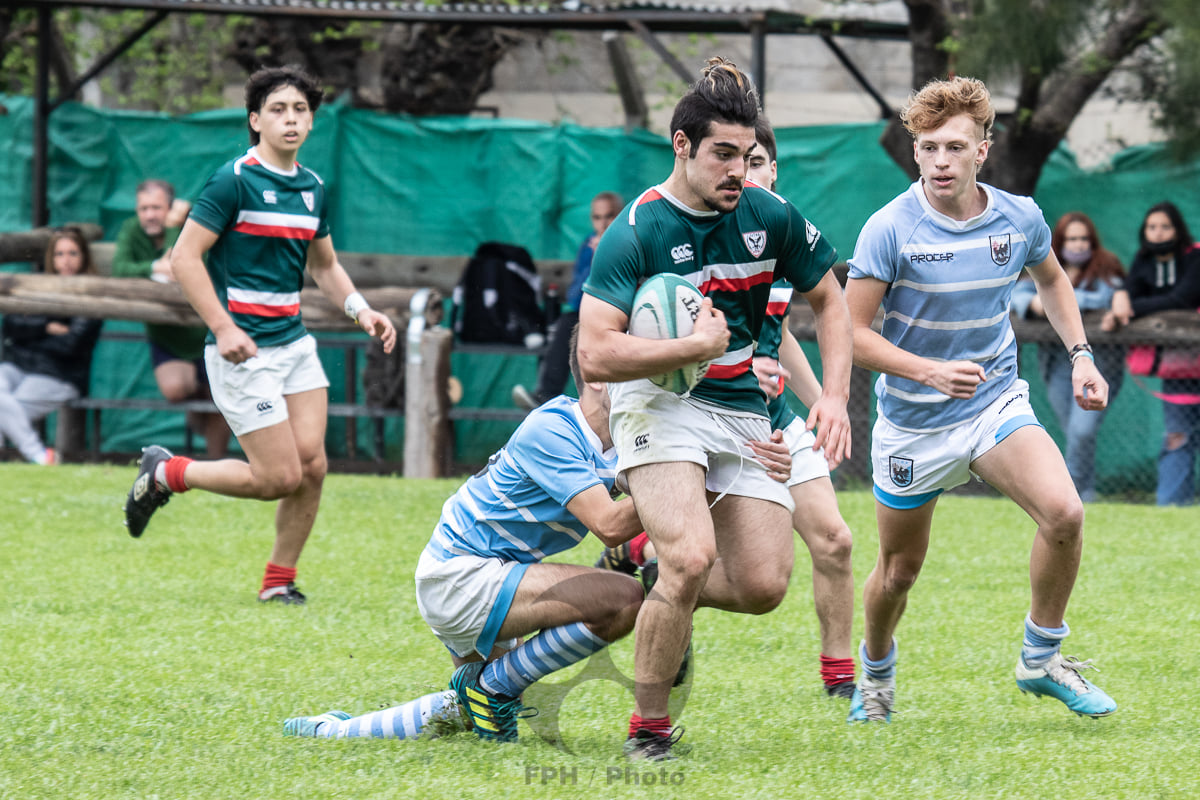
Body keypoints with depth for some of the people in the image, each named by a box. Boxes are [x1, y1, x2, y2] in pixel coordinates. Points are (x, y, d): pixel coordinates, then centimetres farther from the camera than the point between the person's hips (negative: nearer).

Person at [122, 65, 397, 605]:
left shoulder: (312, 188, 11)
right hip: (243, 351, -7)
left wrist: (359, 310, 7)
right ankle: (165, 474, 12)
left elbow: (324, 265, 25)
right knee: (279, 476, -9)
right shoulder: (235, 180, -11)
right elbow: (184, 257, -13)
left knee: (312, 464, -2)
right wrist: (224, 328, -21)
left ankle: (279, 582, 14)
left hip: (294, 342, 7)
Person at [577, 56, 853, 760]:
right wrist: (696, 346, -23)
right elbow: (595, 356, -22)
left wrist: (835, 396, 1)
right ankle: (648, 727, -11)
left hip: (744, 411, 5)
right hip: (658, 403, -5)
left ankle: (667, 595, 26)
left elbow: (830, 301, 13)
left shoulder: (770, 215, -1)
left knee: (764, 585, -7)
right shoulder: (635, 233, -15)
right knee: (691, 556, -27)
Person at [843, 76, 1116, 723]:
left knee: (1063, 512, -23)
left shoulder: (1020, 218, -6)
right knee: (899, 571, 9)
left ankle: (1041, 660, -3)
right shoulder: (890, 230, -19)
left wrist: (1080, 354, 4)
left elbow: (1051, 280, 17)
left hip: (996, 403, 2)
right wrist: (930, 372, -30)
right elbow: (851, 332, -18)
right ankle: (875, 674, 41)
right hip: (912, 422, -2)